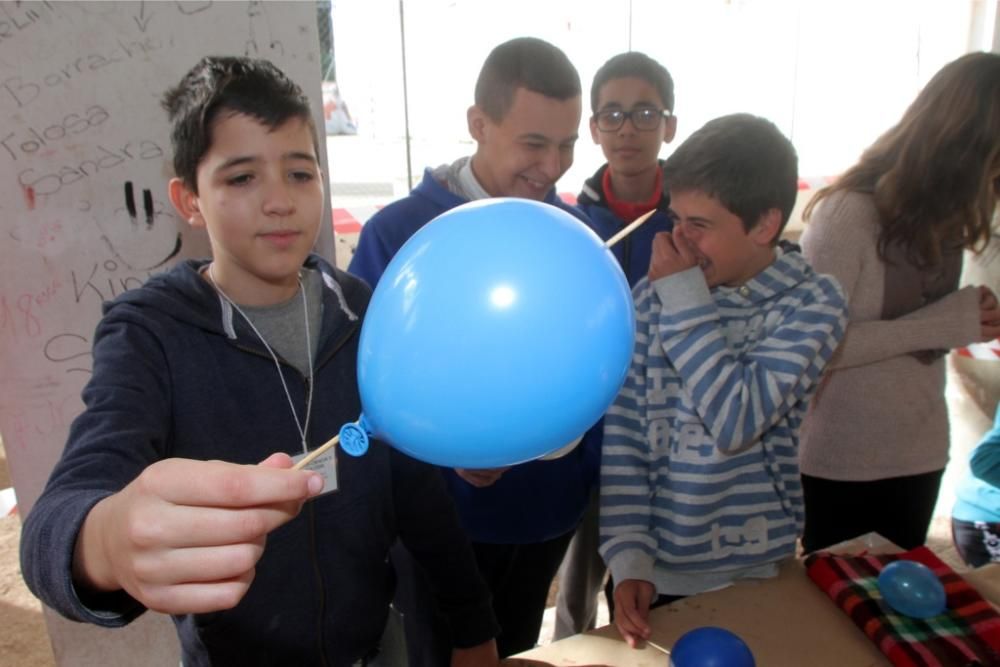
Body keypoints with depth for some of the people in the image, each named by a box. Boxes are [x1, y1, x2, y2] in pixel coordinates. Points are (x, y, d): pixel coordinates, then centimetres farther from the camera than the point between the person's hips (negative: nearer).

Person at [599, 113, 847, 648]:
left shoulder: (813, 303, -11)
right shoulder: (653, 294, -8)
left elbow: (737, 422, -24)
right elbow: (622, 429, -7)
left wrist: (684, 299, -21)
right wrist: (629, 558, -11)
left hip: (755, 573, -1)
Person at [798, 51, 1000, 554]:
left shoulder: (943, 212, 5)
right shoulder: (848, 212, -18)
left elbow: (927, 327, 11)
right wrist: (943, 324, -21)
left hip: (919, 454, 7)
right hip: (841, 462, -7)